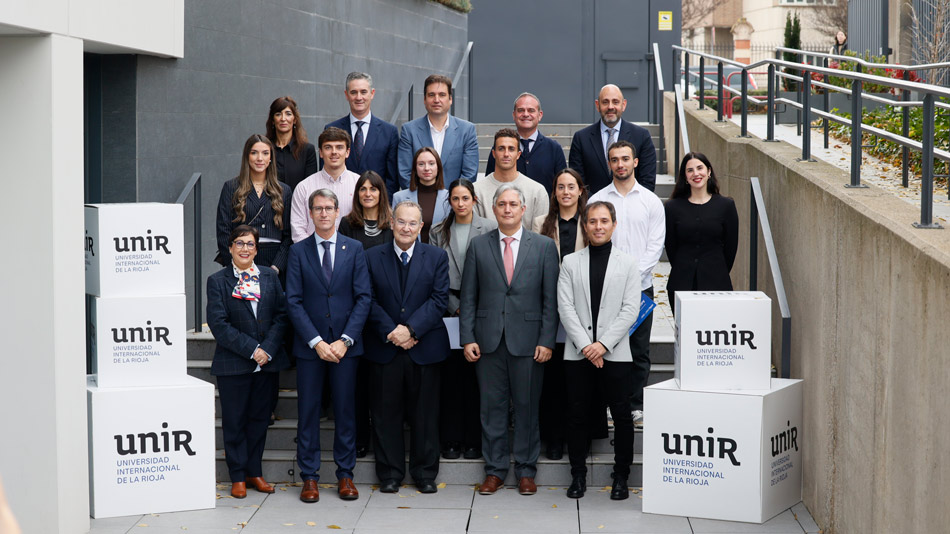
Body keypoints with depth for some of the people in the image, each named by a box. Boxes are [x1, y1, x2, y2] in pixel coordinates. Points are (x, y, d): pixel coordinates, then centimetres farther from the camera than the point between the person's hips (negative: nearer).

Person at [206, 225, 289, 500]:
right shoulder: (217, 281, -2)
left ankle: (254, 472, 22)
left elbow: (281, 315, 2)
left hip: (268, 363, 3)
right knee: (235, 420, 4)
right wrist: (252, 350, -15)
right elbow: (218, 324, -10)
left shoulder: (270, 277, 8)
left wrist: (268, 350, -12)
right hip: (233, 364, -3)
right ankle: (238, 476, 14)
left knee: (260, 417, 10)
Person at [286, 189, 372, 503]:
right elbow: (294, 301, -2)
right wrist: (316, 342, -11)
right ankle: (309, 477, 11)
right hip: (309, 345, 0)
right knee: (308, 411, 3)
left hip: (345, 345, 0)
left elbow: (364, 297, 0)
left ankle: (345, 475, 14)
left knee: (345, 410, 5)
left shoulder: (354, 249, 5)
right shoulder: (298, 251, 3)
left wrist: (345, 340, -10)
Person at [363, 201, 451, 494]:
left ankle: (425, 474, 16)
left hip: (425, 348, 0)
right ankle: (389, 473, 16)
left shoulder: (437, 257, 4)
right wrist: (390, 332, -12)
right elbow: (370, 301, 1)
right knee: (386, 414, 5)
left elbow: (439, 300, -4)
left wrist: (410, 329, -14)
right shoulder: (372, 257, 5)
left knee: (425, 415, 5)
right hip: (384, 348, 0)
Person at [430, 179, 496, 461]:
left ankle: (474, 440, 7)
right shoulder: (438, 232, 8)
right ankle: (451, 440, 8)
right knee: (451, 374, 2)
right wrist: (456, 307, -3)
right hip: (450, 309, 2)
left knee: (475, 376, 0)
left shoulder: (490, 229, 1)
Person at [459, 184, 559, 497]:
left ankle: (526, 471, 16)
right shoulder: (478, 246, 8)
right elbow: (468, 297, 7)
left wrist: (547, 341, -6)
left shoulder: (544, 246, 4)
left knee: (527, 407, 4)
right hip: (489, 340, 1)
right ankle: (495, 470, 16)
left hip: (528, 341, -1)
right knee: (492, 406, 5)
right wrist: (467, 338, -2)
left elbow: (551, 299, 1)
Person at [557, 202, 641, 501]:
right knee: (577, 416, 5)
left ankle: (621, 477, 12)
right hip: (578, 353, 1)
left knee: (622, 417, 1)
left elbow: (630, 310, -2)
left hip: (616, 354, -1)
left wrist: (603, 343, -12)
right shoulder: (570, 263, 8)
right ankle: (578, 476, 16)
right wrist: (585, 345, -10)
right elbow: (565, 307, 0)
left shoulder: (628, 263, 5)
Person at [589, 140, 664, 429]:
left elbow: (655, 245, 1)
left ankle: (636, 406, 10)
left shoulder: (651, 201, 6)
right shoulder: (597, 200, 7)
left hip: (640, 286, 0)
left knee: (639, 351, 2)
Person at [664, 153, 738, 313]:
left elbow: (731, 245, 8)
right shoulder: (673, 207, 5)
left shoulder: (726, 205, 4)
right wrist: (683, 272, 9)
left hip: (716, 282, -1)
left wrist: (718, 273, 10)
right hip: (681, 283, 1)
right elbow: (670, 245, 8)